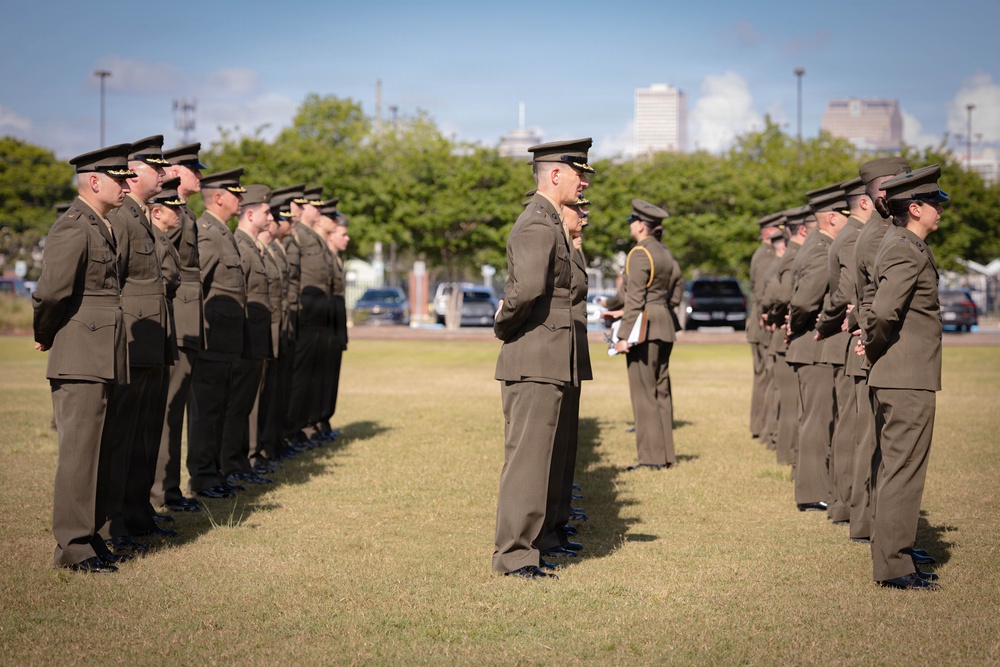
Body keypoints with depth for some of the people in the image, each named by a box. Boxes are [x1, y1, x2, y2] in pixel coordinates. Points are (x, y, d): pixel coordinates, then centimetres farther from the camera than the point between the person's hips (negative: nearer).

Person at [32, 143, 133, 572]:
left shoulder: (100, 228, 18)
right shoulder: (73, 228, -14)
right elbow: (51, 292, -21)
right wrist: (45, 338, -6)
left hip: (102, 358, 9)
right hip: (80, 358, -9)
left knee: (99, 451, 13)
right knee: (79, 449, -5)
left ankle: (88, 533, 22)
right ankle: (71, 546, 0)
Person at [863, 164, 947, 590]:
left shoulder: (898, 244, 15)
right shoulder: (907, 251, -17)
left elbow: (882, 309, 25)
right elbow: (884, 310, -28)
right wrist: (876, 347, -12)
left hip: (895, 378, 10)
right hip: (908, 379, -10)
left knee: (894, 468, 14)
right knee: (904, 470, -6)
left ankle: (890, 557, 21)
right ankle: (894, 565, -3)